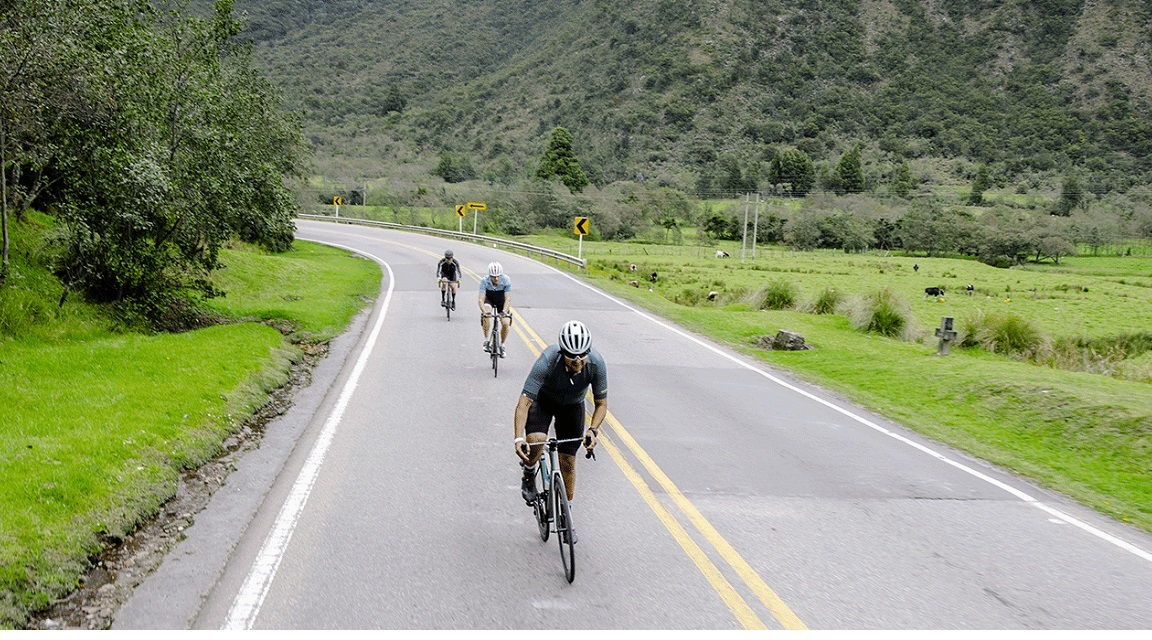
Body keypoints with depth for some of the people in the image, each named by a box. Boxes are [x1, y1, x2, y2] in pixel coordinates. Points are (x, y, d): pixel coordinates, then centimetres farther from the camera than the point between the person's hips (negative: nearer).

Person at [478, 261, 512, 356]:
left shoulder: (506, 280, -29)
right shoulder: (484, 281, -30)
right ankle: (486, 341, -18)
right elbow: (481, 299, -34)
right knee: (486, 316, -32)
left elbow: (508, 298, -31)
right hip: (489, 299, -1)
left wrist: (504, 311, -48)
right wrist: (484, 311, -52)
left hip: (502, 301, 1)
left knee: (505, 323, -16)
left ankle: (502, 345, 8)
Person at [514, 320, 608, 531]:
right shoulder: (547, 361, -39)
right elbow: (524, 403, -39)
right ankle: (529, 474, 3)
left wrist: (593, 430, -36)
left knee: (568, 460, -1)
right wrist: (518, 439, -51)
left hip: (573, 405, 2)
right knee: (536, 439, -30)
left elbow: (601, 404, -18)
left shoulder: (596, 364, -32)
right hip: (543, 400, -2)